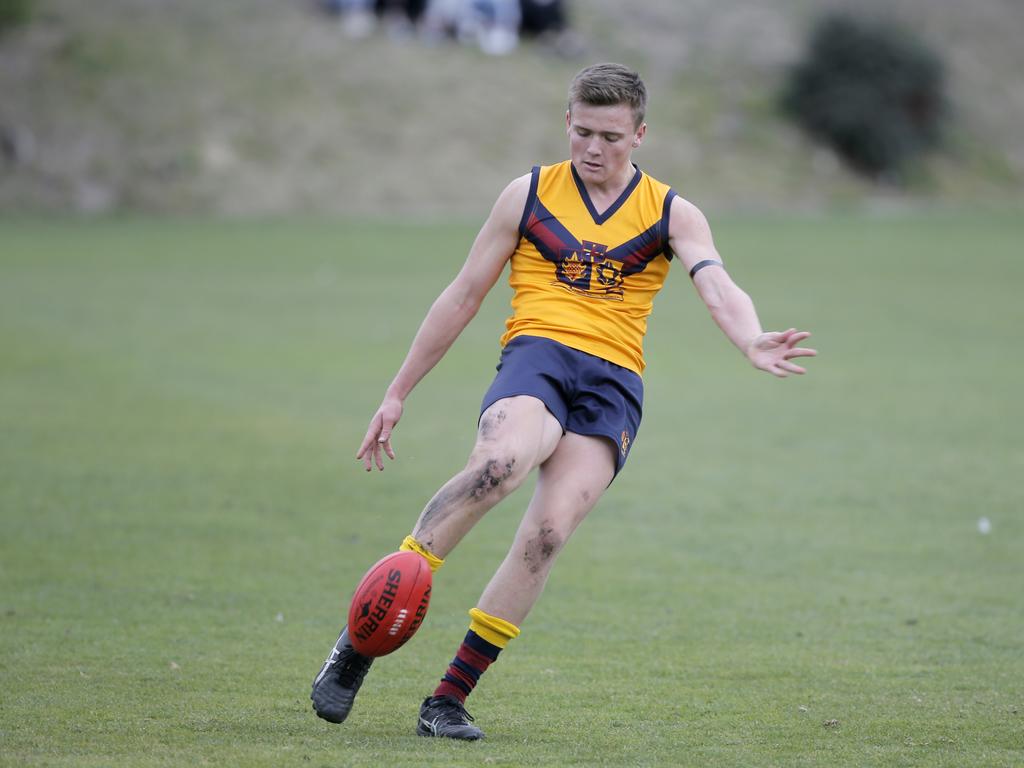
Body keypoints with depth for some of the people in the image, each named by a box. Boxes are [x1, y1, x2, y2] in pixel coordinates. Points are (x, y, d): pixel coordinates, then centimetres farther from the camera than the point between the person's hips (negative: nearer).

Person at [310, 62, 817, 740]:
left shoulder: (670, 214, 12)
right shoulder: (530, 194, 13)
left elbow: (717, 286, -7)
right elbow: (463, 296, 17)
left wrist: (752, 342, -30)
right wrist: (397, 395, 15)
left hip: (613, 381, 1)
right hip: (536, 354, -1)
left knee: (548, 532, -21)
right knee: (503, 460, -35)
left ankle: (451, 696, -12)